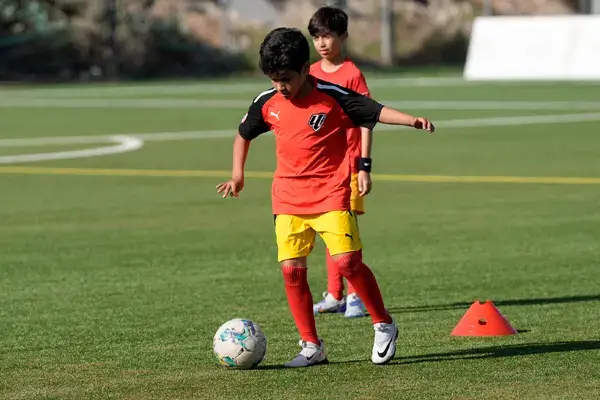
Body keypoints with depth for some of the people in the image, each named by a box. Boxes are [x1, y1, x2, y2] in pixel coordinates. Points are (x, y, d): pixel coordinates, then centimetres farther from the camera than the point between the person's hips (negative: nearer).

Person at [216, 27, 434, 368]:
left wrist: (412, 120, -29)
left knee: (347, 261, -15)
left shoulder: (332, 97, -10)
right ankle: (312, 347, 7)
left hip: (331, 193, -4)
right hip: (288, 198, 4)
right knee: (292, 269, -3)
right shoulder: (267, 103, 3)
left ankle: (385, 326, 5)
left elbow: (376, 110, -14)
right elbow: (243, 134, 21)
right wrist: (237, 175, 20)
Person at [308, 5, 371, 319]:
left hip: (348, 163, -5)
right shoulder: (311, 75, 10)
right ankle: (334, 295, 13)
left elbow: (366, 121, -7)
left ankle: (355, 296, -1)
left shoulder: (352, 74, -6)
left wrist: (364, 166, -12)